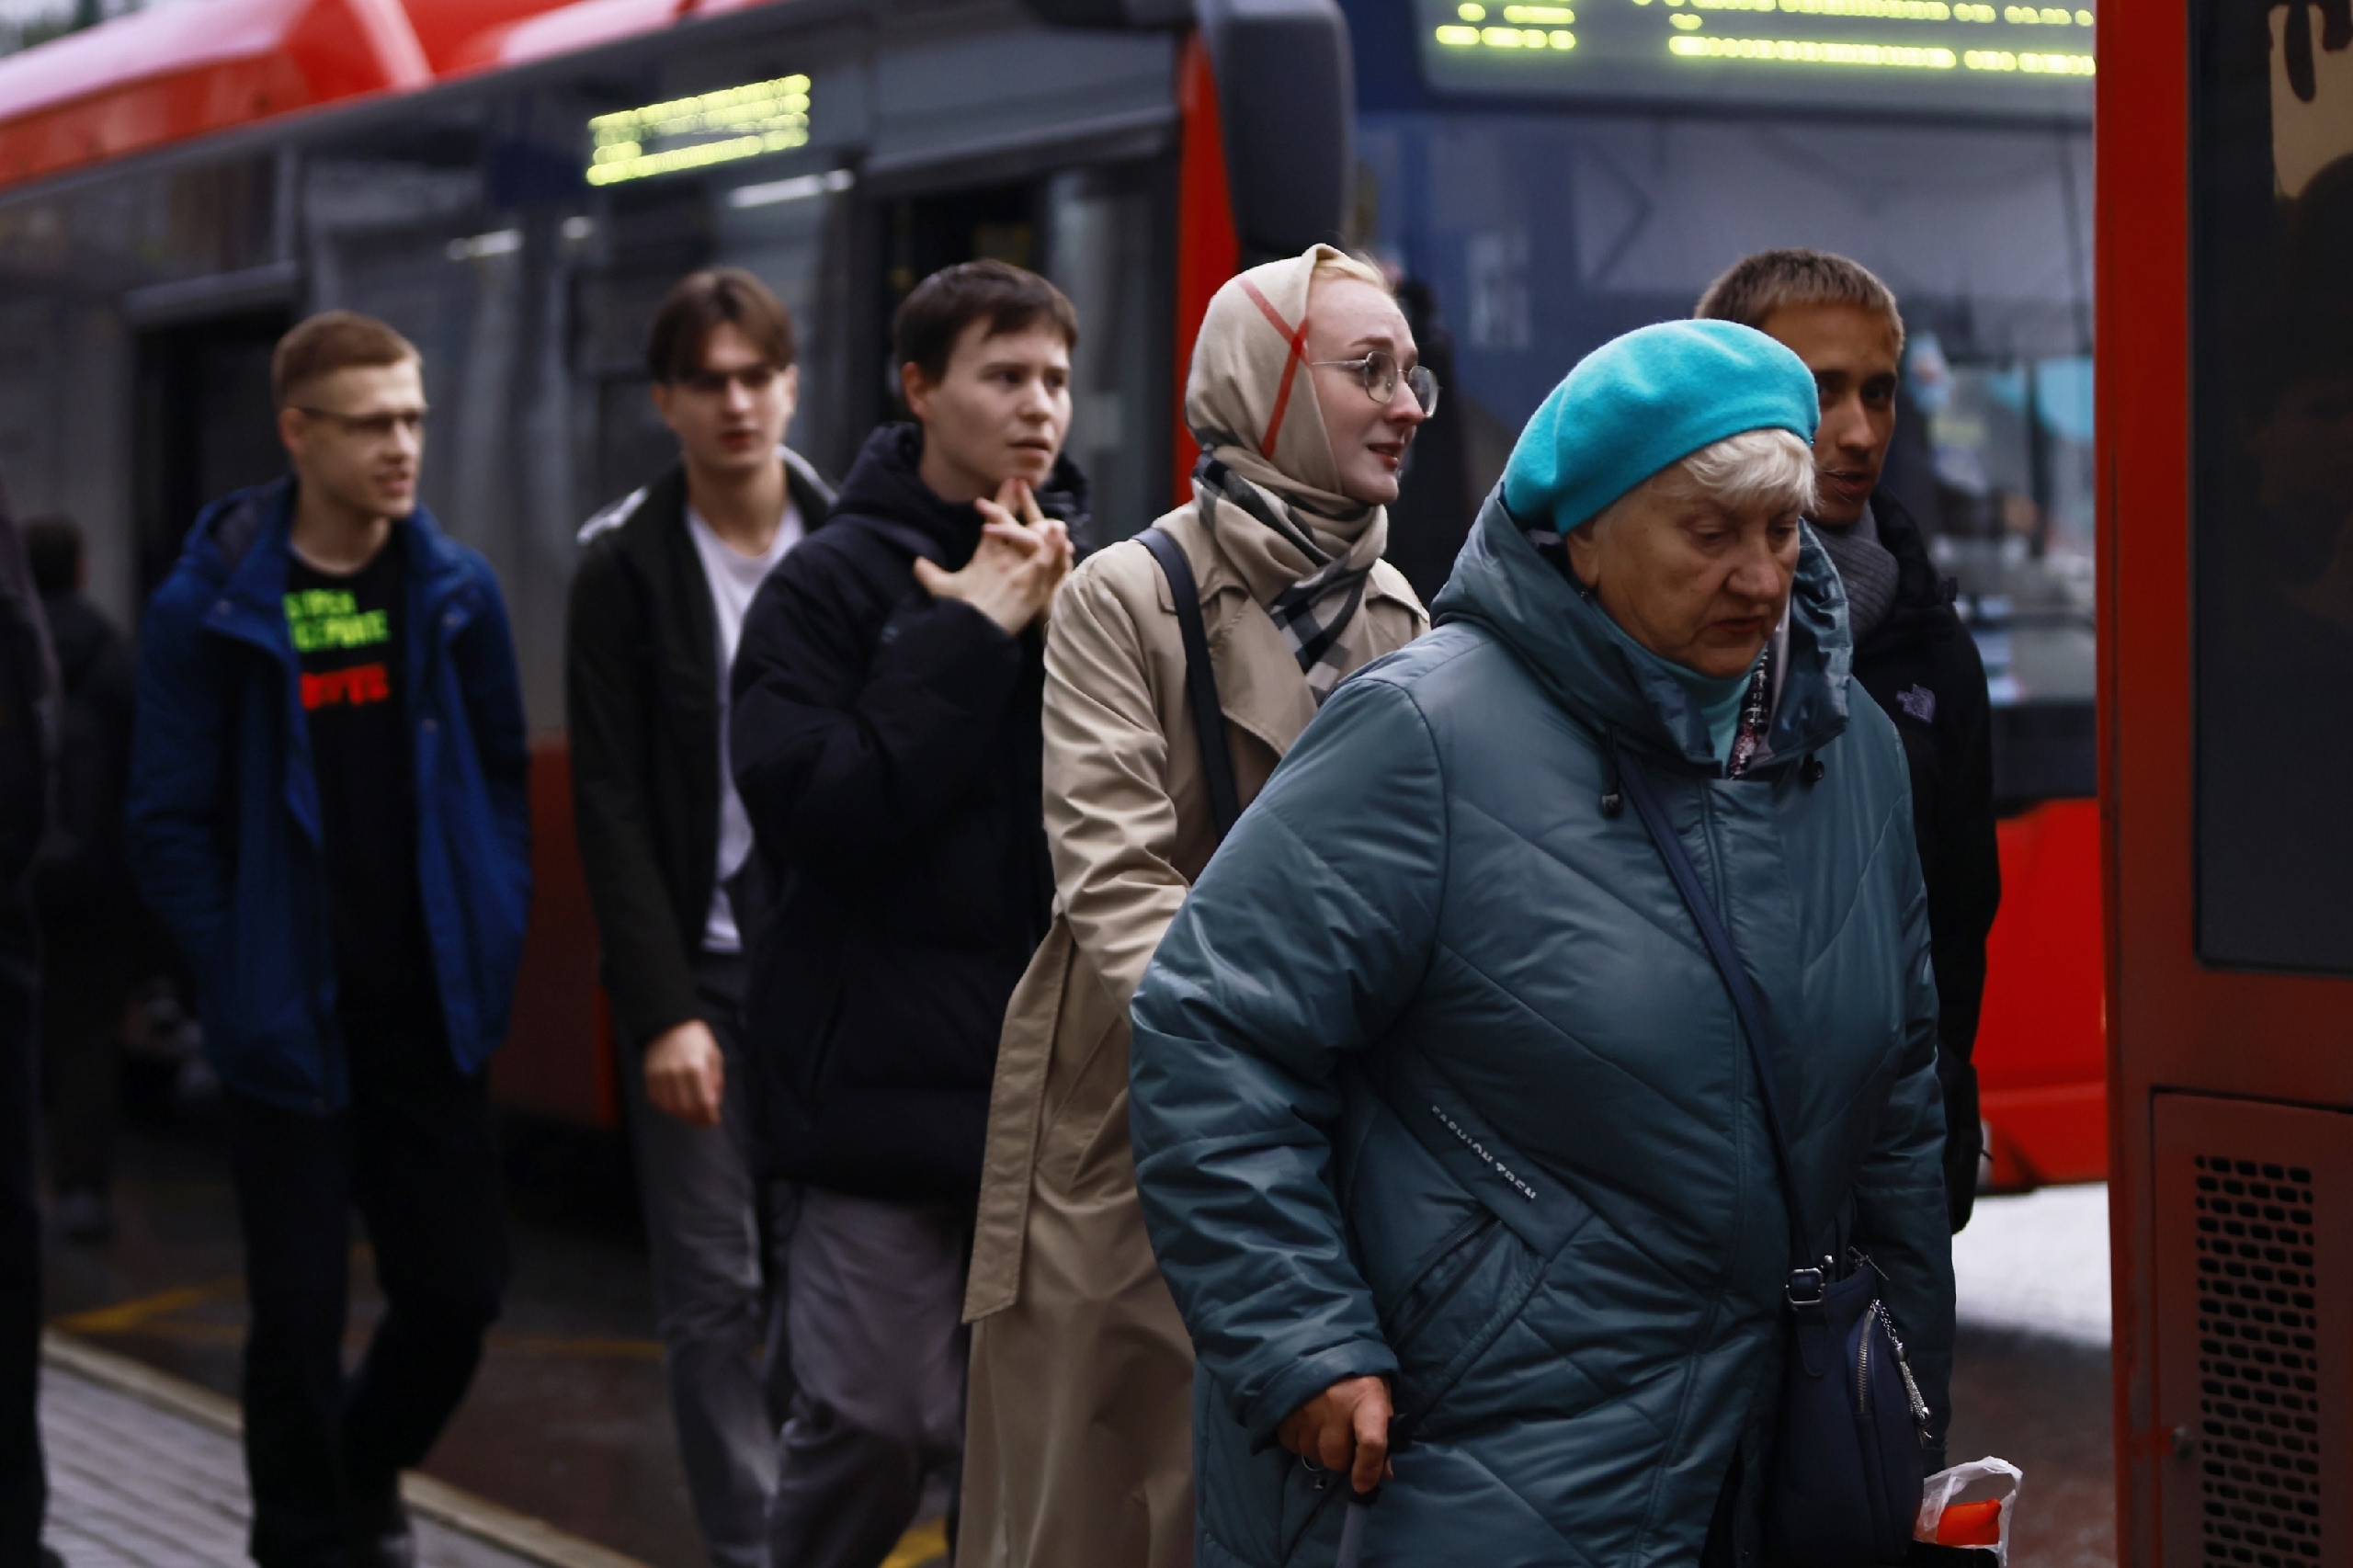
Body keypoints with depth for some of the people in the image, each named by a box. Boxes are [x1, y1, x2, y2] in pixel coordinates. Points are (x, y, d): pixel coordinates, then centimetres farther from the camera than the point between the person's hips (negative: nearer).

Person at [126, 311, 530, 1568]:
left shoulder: (457, 589, 3)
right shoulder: (209, 607, -8)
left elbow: (503, 773, 11)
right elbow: (169, 825, -4)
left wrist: (495, 941, 3)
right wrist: (244, 979, -7)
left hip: (433, 1019, 3)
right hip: (291, 1028, -3)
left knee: (457, 1292, 8)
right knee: (300, 1312, 2)